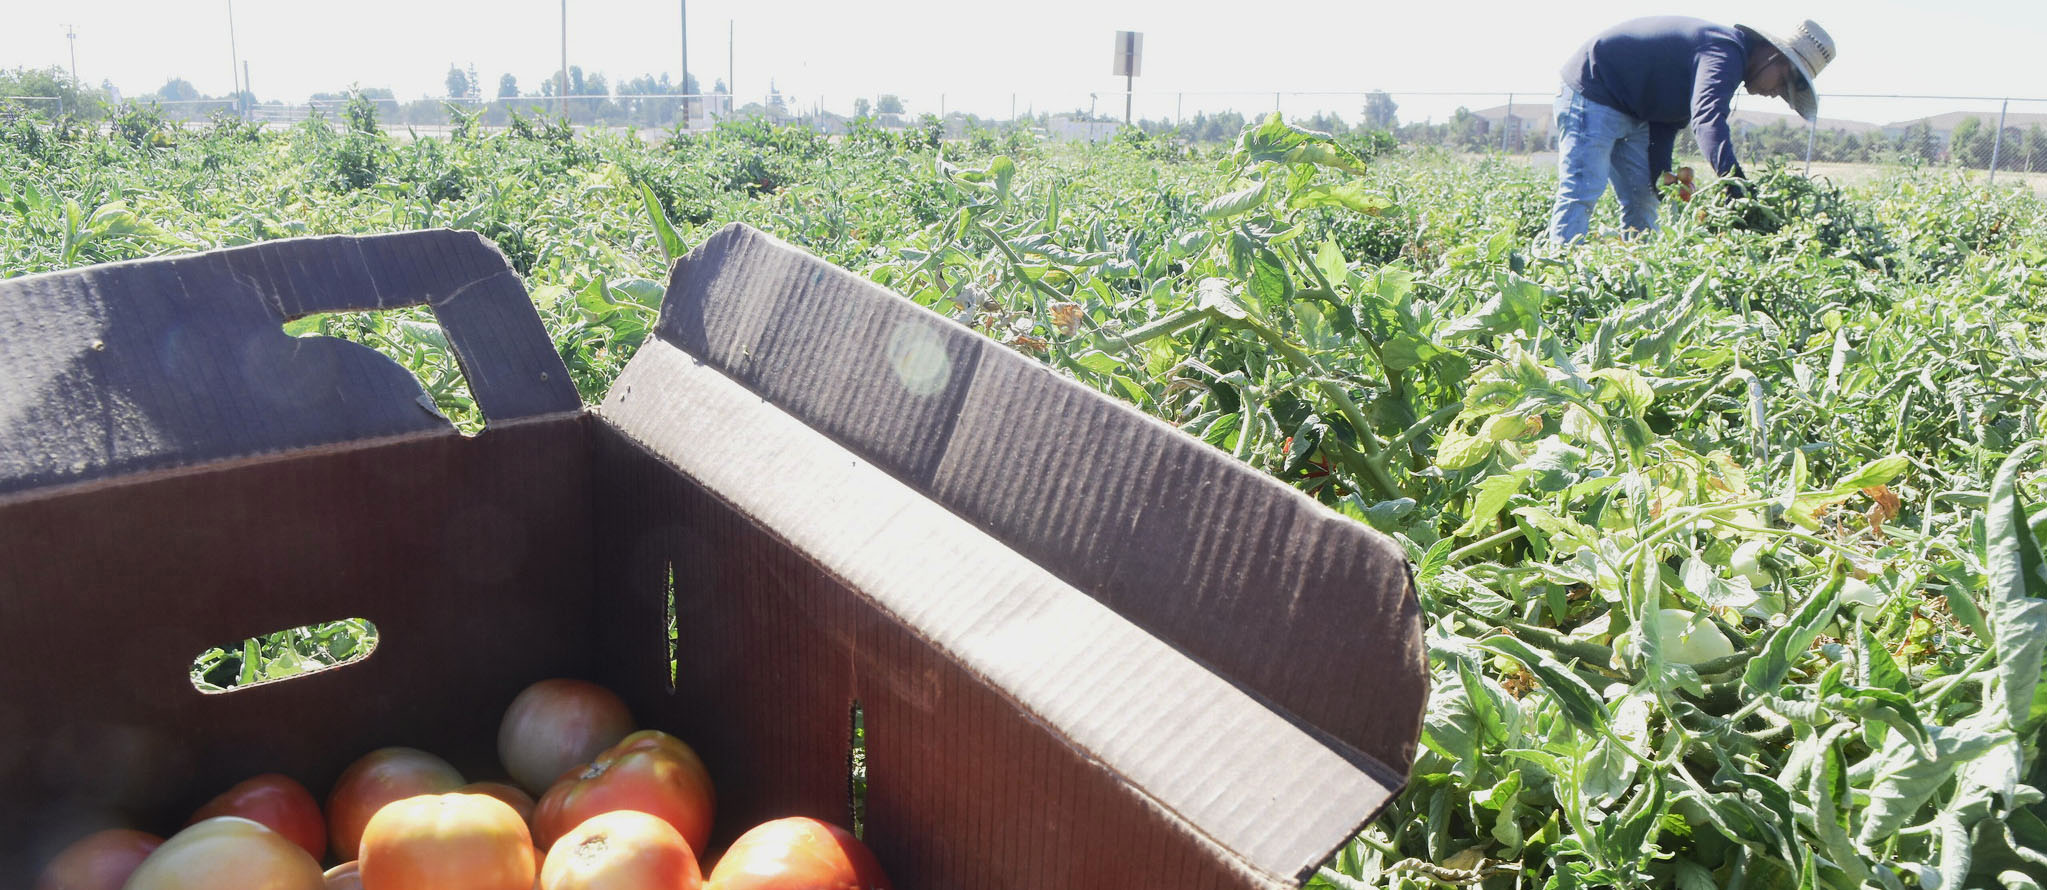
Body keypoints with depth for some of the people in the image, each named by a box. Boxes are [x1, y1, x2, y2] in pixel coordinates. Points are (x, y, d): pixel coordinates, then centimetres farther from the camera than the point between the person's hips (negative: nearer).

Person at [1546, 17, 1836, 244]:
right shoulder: (1725, 52, -22)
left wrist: (1660, 173, -3)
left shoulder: (1725, 53, 11)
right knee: (1582, 192, -20)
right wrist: (1734, 180, -53)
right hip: (1591, 93, -11)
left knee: (1643, 198, 7)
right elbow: (1708, 117, -41)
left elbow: (1671, 116, 11)